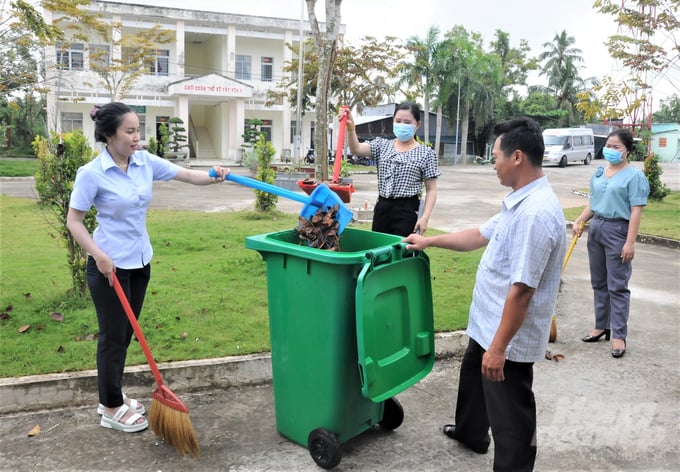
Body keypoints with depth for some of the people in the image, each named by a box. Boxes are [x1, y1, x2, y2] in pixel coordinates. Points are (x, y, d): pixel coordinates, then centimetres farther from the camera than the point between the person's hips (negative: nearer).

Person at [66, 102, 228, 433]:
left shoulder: (145, 162, -1)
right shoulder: (92, 173, -16)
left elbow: (186, 175, -3)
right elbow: (73, 221, -11)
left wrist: (214, 176, -23)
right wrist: (99, 255, -23)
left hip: (140, 261, 6)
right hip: (109, 265, -6)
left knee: (125, 334, 17)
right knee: (113, 336, 5)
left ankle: (110, 397, 36)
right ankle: (111, 410, 21)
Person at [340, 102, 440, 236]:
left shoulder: (426, 153, -1)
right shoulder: (382, 145, 9)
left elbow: (431, 190, -2)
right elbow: (356, 149, -8)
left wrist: (425, 217, -13)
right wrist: (350, 127, -26)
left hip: (408, 210, -4)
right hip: (382, 208, 4)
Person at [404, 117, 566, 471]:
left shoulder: (536, 213, -29)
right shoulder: (521, 202, 5)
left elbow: (522, 290, -29)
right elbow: (480, 235, 17)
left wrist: (498, 347, -25)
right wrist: (429, 241, 21)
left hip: (509, 337, -11)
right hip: (487, 323, 11)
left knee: (510, 416, 5)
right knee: (473, 376, 32)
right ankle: (470, 432, 56)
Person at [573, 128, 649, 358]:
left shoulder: (634, 176, -10)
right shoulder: (599, 172, 12)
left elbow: (636, 211, -15)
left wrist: (630, 242, -20)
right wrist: (579, 221, 2)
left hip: (617, 230, -7)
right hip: (596, 228, 7)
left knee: (617, 286, -3)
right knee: (599, 283, 13)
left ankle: (619, 336, 4)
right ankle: (601, 326, 25)